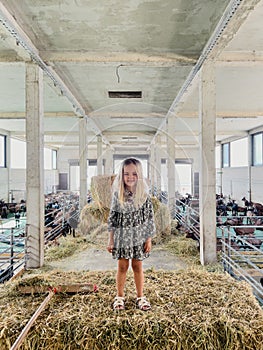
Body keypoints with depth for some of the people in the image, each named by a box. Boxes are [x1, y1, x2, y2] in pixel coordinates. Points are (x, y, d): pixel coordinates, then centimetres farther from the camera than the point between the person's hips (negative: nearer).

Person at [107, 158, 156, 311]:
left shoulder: (144, 194, -8)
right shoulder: (117, 194, -6)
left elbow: (150, 217, -3)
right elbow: (112, 217, -1)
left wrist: (149, 239, -3)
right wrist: (111, 239, 0)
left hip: (139, 236, 0)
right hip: (121, 236, 1)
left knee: (137, 266, 10)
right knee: (122, 266, 11)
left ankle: (140, 296, 28)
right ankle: (120, 296, 28)